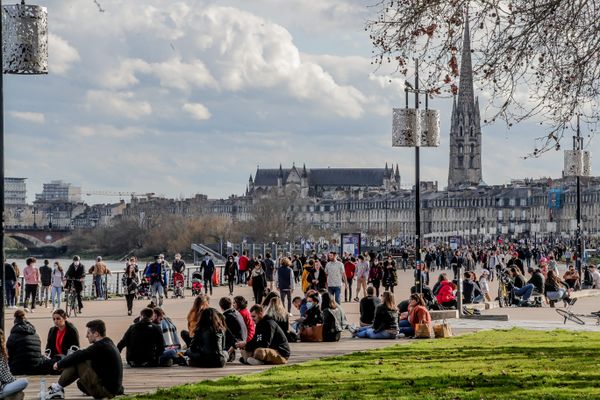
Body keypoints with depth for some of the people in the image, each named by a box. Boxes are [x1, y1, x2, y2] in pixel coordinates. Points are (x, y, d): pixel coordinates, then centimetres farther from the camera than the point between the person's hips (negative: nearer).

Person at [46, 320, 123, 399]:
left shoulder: (100, 346, -17)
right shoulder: (108, 343, 13)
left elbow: (79, 355, -14)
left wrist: (59, 364, -1)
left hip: (105, 389, -10)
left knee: (77, 362, -8)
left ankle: (58, 388, 1)